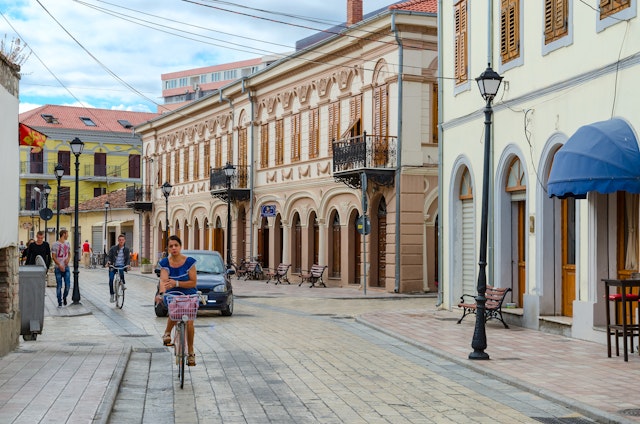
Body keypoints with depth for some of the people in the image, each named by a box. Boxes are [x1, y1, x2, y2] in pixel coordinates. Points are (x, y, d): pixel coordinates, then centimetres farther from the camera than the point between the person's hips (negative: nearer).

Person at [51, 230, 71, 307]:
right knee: (59, 286, 1)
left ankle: (64, 297, 23)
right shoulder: (55, 244, -8)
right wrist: (59, 265, -19)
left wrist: (68, 259, -2)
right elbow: (53, 257, -8)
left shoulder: (67, 244, 9)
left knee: (67, 285, -2)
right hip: (58, 268, -4)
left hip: (66, 267, 4)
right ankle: (60, 302, 10)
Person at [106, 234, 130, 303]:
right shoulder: (113, 248, -2)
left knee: (121, 271, -35)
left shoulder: (126, 249, 3)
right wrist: (108, 261, -24)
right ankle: (112, 295, 8)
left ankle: (123, 284, -9)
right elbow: (109, 256, -3)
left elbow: (128, 258, 4)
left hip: (121, 266, 0)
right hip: (113, 266, 0)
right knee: (111, 280, -9)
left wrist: (127, 264, -15)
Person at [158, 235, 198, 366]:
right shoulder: (165, 263, -5)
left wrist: (176, 283, -26)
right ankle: (167, 332, 1)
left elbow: (193, 282, -12)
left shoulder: (189, 262, -11)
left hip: (189, 296, -1)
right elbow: (163, 280, -20)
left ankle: (190, 352, 5)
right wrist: (162, 293, -41)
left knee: (189, 322, -13)